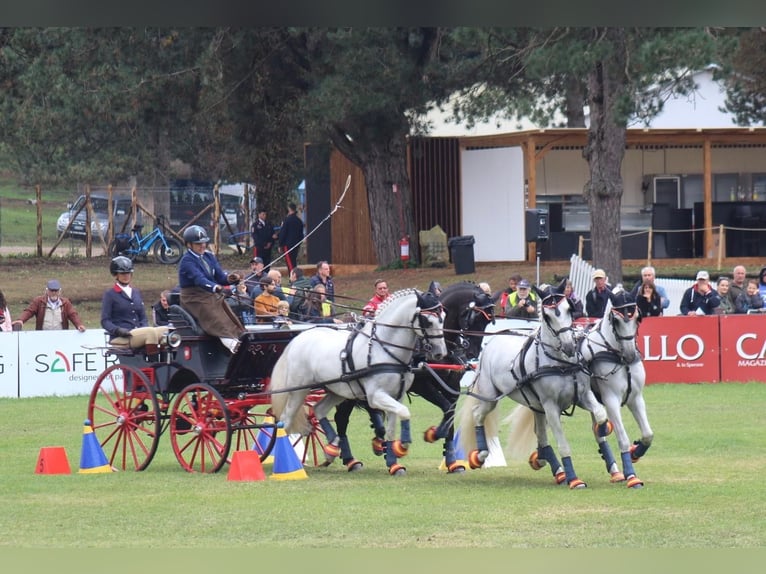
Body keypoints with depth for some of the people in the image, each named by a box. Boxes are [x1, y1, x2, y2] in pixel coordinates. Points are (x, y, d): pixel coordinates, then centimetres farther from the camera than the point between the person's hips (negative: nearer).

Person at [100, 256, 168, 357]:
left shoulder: (136, 292, 23)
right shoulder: (110, 294, 5)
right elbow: (105, 321, -2)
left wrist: (144, 327, -1)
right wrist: (118, 330, -20)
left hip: (138, 334, 6)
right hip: (120, 339, -6)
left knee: (166, 330, -19)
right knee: (151, 332, -33)